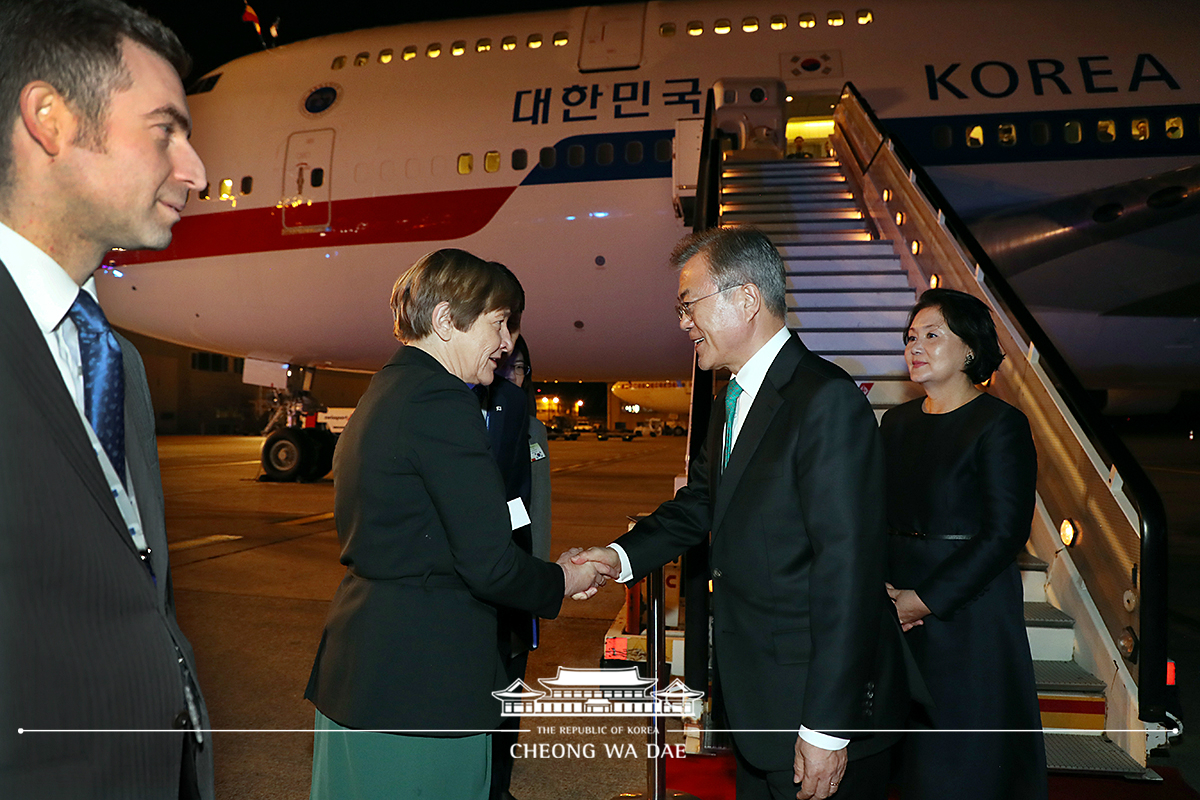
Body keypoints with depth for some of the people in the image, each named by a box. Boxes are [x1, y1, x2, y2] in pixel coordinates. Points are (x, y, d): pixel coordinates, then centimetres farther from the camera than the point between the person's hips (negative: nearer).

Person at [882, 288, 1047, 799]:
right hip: (897, 613, 6)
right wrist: (878, 586, -7)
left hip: (968, 609, -5)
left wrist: (924, 599, -17)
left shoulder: (1000, 424, -9)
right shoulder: (898, 422, 9)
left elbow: (1005, 532, -15)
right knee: (912, 751, 15)